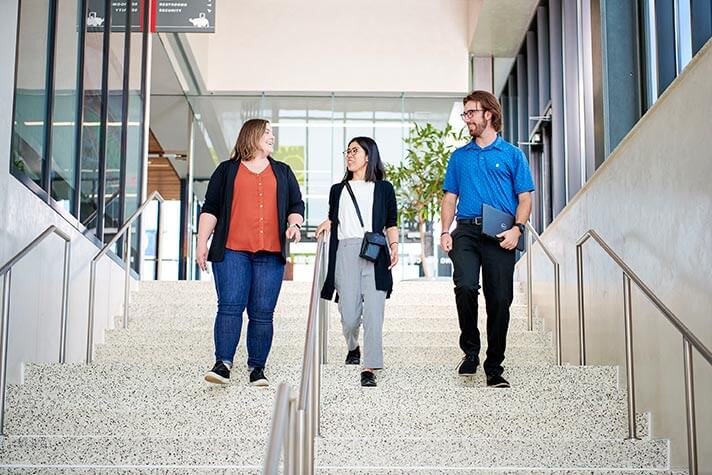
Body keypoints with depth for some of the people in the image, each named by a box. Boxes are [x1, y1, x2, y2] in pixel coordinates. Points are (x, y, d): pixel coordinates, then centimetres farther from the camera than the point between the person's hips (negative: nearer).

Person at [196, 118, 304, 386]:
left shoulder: (282, 172, 21)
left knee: (263, 312, -1)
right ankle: (223, 364, -13)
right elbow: (210, 209, 10)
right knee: (230, 306, -13)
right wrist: (202, 244, 1)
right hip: (232, 251, -2)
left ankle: (257, 368, 3)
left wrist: (294, 224, -2)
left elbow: (296, 205, 19)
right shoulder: (227, 170, 13)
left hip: (270, 253, 2)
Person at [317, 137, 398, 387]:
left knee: (373, 311, -12)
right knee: (349, 314, -6)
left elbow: (391, 223, 14)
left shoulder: (384, 188, 16)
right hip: (345, 252, 2)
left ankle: (369, 368, -10)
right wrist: (328, 223, 8)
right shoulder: (338, 190, 23)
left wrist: (394, 245, -2)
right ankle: (353, 347, 26)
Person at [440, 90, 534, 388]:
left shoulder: (511, 154, 10)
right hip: (466, 231, 1)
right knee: (465, 286, -23)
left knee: (500, 300, -2)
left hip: (500, 236, -1)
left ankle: (494, 368, 9)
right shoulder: (459, 156, 19)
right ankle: (470, 350, -4)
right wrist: (445, 232, 3)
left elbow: (525, 198, 6)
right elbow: (450, 197, 17)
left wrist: (517, 229, -10)